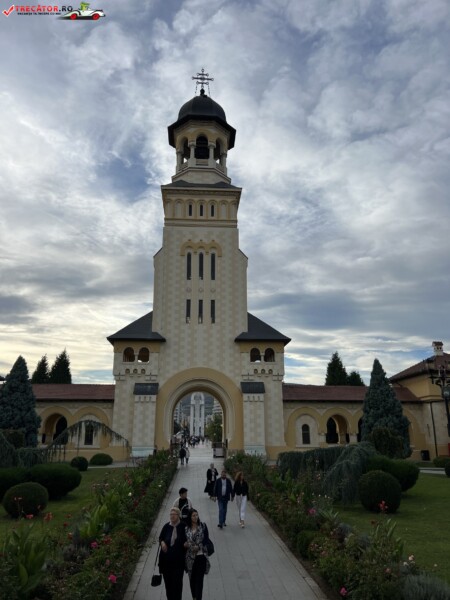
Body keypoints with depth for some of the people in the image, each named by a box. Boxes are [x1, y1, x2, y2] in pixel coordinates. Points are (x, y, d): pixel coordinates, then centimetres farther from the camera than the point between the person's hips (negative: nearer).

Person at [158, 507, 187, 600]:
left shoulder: (183, 527, -11)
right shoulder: (166, 526, -2)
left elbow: (187, 540, 1)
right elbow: (161, 537, 13)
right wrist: (162, 542, -7)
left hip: (178, 560, -3)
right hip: (166, 558, 3)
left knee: (177, 581, -1)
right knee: (168, 581, 13)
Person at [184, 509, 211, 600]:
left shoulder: (203, 526, -1)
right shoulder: (186, 528, 2)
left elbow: (206, 538, -3)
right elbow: (184, 541, 6)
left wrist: (198, 546, -15)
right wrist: (185, 544, -16)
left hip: (201, 555, -2)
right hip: (190, 556, 2)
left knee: (199, 578, -6)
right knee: (192, 578, 12)